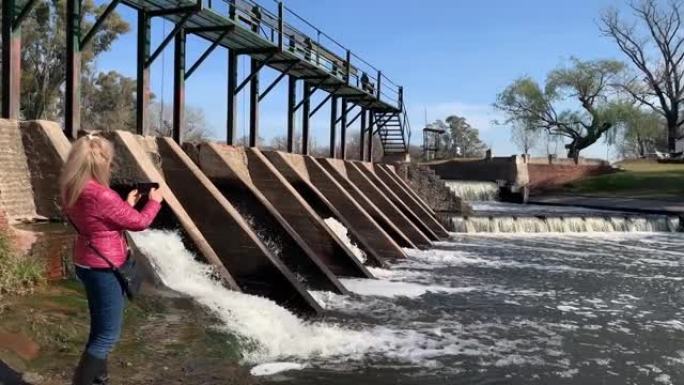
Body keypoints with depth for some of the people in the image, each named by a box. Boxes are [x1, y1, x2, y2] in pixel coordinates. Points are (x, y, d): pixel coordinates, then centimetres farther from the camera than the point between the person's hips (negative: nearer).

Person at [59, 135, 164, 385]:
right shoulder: (101, 195, -27)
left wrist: (127, 203, 14)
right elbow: (139, 222, -16)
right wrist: (155, 201, 0)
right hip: (103, 269, -10)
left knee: (101, 328, 24)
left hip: (88, 265, 10)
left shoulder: (72, 191, 1)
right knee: (108, 335, 2)